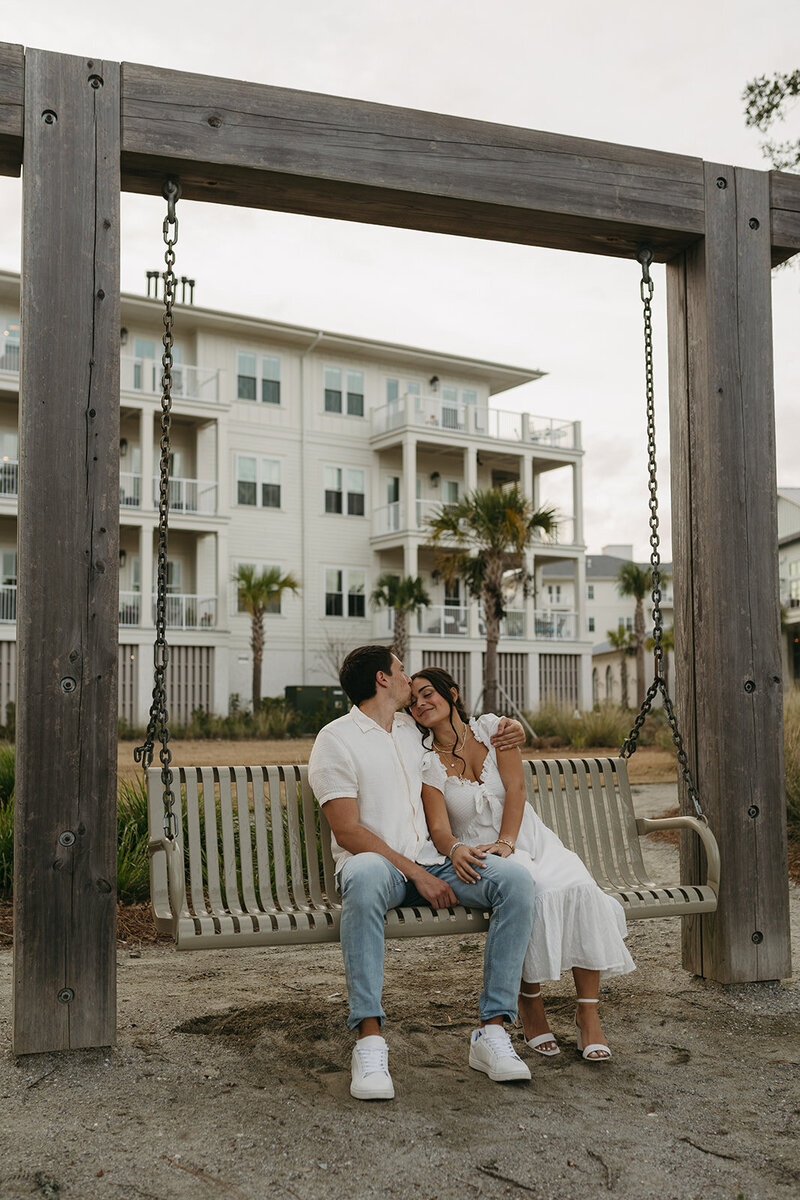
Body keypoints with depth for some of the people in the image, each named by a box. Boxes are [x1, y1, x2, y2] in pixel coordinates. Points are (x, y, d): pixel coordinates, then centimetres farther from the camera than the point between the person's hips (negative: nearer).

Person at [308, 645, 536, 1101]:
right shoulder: (336, 739, -1)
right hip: (376, 861, -5)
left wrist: (508, 732, 14)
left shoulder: (415, 727, 18)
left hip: (434, 861, 6)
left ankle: (493, 1029, -21)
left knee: (516, 879, -20)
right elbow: (347, 831, -9)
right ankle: (370, 1038, -38)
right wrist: (415, 873, -16)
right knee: (366, 878, -41)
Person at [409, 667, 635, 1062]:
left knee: (579, 888, -28)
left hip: (531, 841, 2)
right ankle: (530, 1002, -16)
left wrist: (506, 842, -23)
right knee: (531, 892, -34)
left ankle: (588, 1011, -20)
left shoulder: (492, 728, 3)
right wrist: (456, 849, -36)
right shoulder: (427, 762, -1)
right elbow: (439, 827, -12)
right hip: (478, 855, -2)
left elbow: (515, 788, -7)